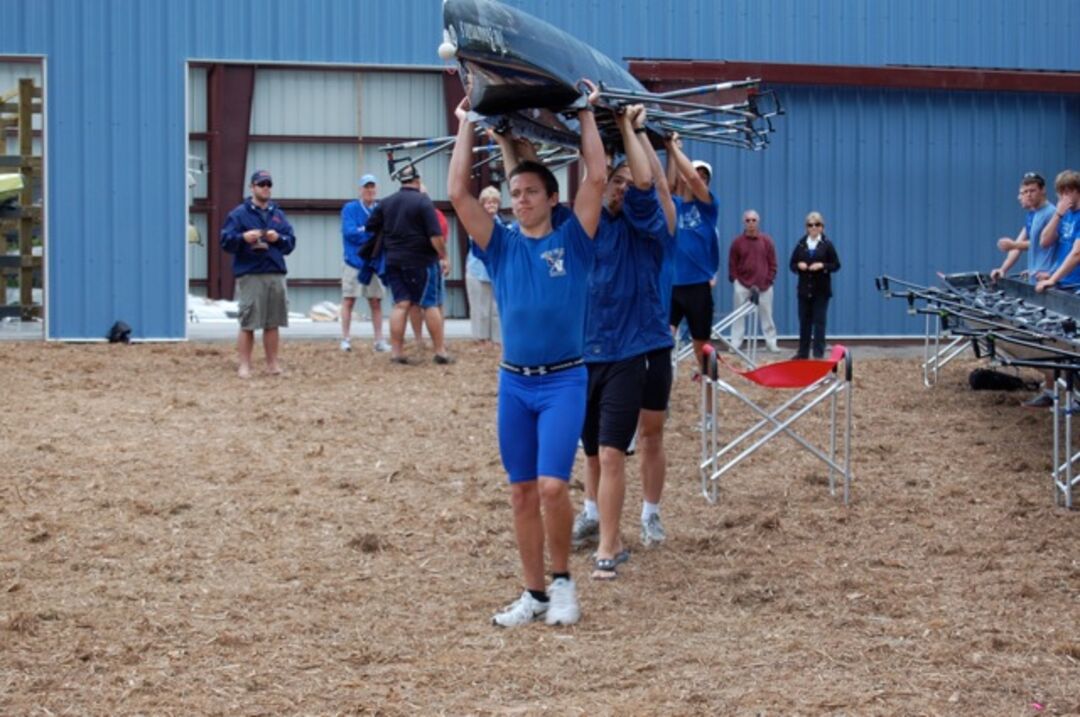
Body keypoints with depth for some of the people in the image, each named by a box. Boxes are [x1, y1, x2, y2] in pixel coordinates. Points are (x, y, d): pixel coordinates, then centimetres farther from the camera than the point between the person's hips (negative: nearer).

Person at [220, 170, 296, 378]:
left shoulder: (278, 214, 17)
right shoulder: (239, 213, 4)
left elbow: (291, 242, 13)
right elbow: (226, 241, -3)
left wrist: (278, 238, -8)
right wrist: (243, 237, -21)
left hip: (276, 274, 4)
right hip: (250, 275, -4)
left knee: (273, 323, 6)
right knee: (248, 324, -5)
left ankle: (272, 363, 14)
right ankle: (244, 365, 0)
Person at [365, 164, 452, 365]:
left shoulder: (386, 202, 7)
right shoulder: (423, 201, -10)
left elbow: (371, 227, 12)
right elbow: (435, 235, -16)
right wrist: (444, 257, -8)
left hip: (394, 261, 5)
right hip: (421, 260, -5)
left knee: (401, 305, 6)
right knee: (430, 305, 2)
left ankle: (396, 351, 1)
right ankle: (440, 352, 3)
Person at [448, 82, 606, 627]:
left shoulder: (572, 241, 2)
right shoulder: (501, 246, 8)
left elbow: (595, 179, -8)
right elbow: (458, 194, 0)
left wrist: (586, 114, -2)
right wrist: (467, 128, 4)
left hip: (564, 381, -3)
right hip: (513, 382, 4)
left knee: (552, 486, -15)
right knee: (522, 493, 6)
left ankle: (563, 581, 4)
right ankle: (534, 594, 15)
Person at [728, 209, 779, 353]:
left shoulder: (767, 241, 3)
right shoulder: (738, 242, 1)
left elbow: (772, 263, 5)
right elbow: (732, 264, 5)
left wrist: (769, 279, -3)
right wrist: (734, 279, -2)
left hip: (763, 285, 0)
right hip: (742, 284, 0)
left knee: (767, 315, 4)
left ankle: (771, 343, 9)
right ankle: (735, 344, 3)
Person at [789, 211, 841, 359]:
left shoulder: (827, 245, 0)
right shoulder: (801, 245, 7)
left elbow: (836, 265, -1)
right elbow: (792, 264, 10)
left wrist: (822, 266, -17)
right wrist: (799, 265, -12)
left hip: (821, 290, -3)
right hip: (804, 289, 3)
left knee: (819, 321, -2)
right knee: (804, 321, 7)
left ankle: (819, 353, 0)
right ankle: (803, 353, 14)